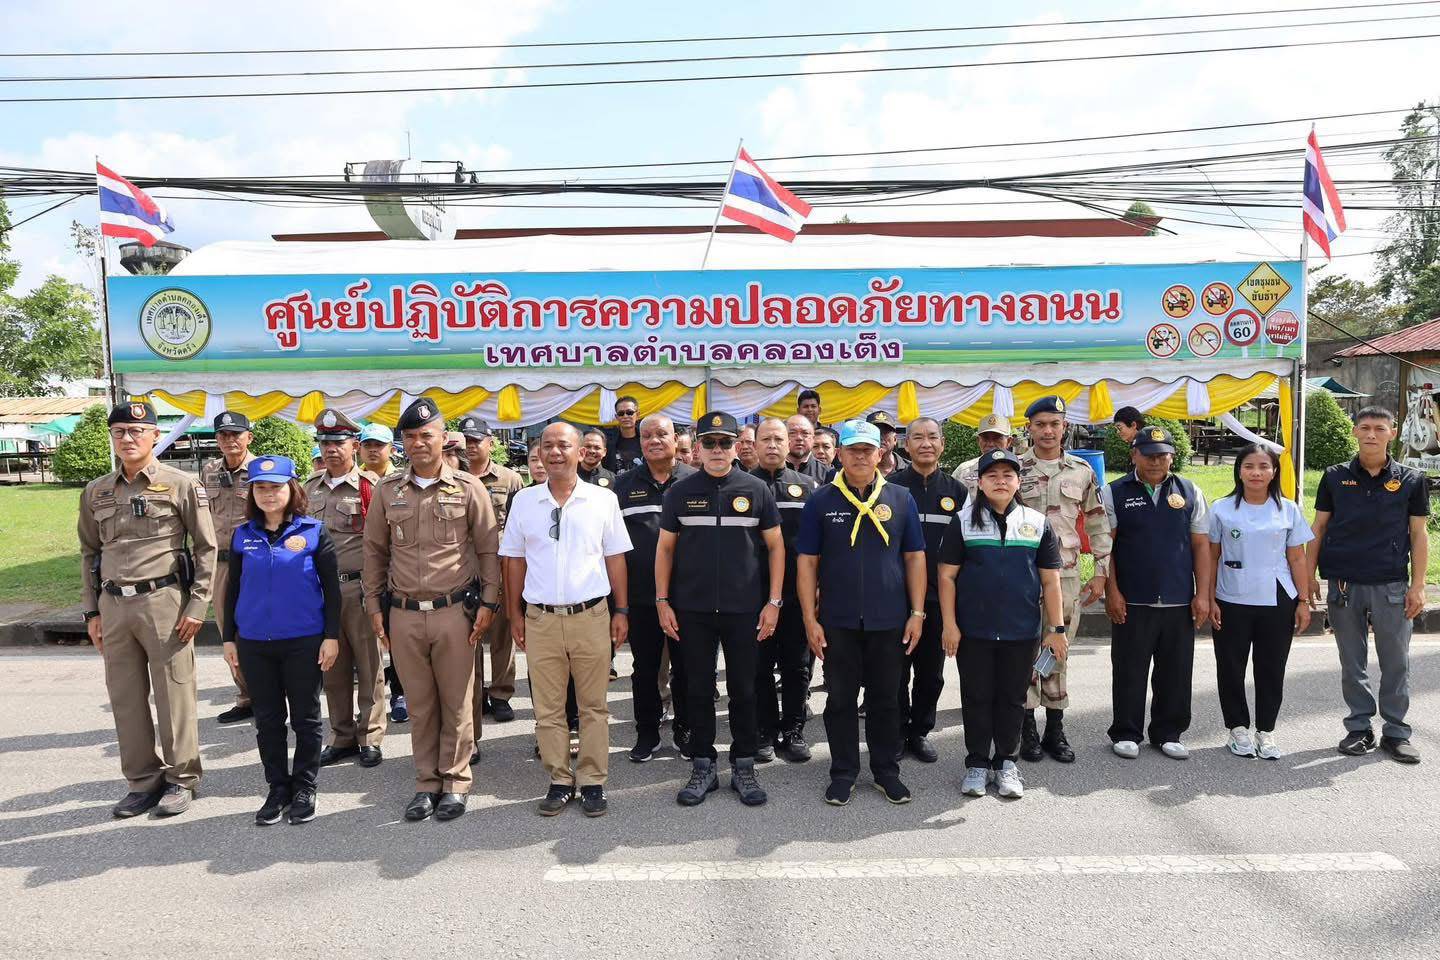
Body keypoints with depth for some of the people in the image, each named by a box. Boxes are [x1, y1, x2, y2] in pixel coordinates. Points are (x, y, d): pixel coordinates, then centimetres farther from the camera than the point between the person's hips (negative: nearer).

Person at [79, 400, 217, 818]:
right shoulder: (96, 492, 12)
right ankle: (143, 781, 24)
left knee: (173, 695, 1)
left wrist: (197, 605, -8)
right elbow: (89, 554, 17)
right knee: (125, 699, 11)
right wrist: (92, 612, 12)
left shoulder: (181, 484, -3)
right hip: (113, 605, 5)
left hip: (163, 601, -5)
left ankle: (181, 779, 16)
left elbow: (206, 548, -3)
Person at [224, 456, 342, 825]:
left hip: (304, 641, -3)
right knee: (267, 719, 12)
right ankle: (277, 788, 25)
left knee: (305, 717, 7)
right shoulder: (242, 536, 5)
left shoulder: (313, 531, -4)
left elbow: (331, 587, -3)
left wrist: (332, 636, -7)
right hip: (255, 643, 3)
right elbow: (233, 589, 12)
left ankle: (304, 788, 21)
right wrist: (229, 638, 10)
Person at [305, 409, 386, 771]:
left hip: (359, 587, -5)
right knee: (332, 667, 12)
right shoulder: (310, 488, 11)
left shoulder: (370, 487, -7)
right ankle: (342, 737, 24)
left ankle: (370, 737, 15)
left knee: (369, 666, 4)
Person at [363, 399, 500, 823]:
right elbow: (375, 551, 12)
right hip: (404, 614, 2)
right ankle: (427, 783, 23)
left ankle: (455, 782, 19)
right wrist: (375, 606, 8)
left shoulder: (467, 488, -1)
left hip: (454, 612, -2)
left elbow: (488, 549, 2)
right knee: (420, 705, 11)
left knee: (456, 703, 6)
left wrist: (487, 602, -3)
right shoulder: (387, 490, 6)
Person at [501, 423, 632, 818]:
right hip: (540, 618, 1)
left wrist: (621, 611, 3)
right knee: (547, 708, 8)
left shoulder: (603, 499, 1)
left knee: (593, 706, 6)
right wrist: (515, 615, 8)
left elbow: (615, 558, 6)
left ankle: (593, 781, 17)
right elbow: (515, 560, 10)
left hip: (591, 615, -1)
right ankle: (560, 781, 20)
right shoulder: (524, 500, 5)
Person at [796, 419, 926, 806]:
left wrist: (917, 613, 0)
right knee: (841, 699, 8)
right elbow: (807, 562, 0)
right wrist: (810, 620, -5)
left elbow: (914, 557, 5)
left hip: (889, 620, 1)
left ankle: (886, 771, 25)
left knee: (886, 698, 11)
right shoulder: (821, 501, 0)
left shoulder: (901, 498, 3)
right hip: (838, 621, -1)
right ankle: (843, 773, 22)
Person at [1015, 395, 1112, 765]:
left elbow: (1098, 525, 10)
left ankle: (1055, 730, 19)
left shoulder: (1082, 471, 7)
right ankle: (1028, 730, 14)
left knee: (1058, 651, 9)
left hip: (1067, 574, 2)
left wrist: (1101, 572, 6)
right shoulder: (1013, 469, 0)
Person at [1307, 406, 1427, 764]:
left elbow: (1418, 534, 3)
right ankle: (1359, 728, 20)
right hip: (1344, 584, 1)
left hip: (1391, 587, 0)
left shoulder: (1410, 480, 3)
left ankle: (1396, 732, 18)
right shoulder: (1335, 477, 4)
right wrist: (1309, 574, 1)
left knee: (1396, 663, 6)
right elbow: (1318, 526, 7)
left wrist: (1418, 585, -3)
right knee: (1352, 663, 9)